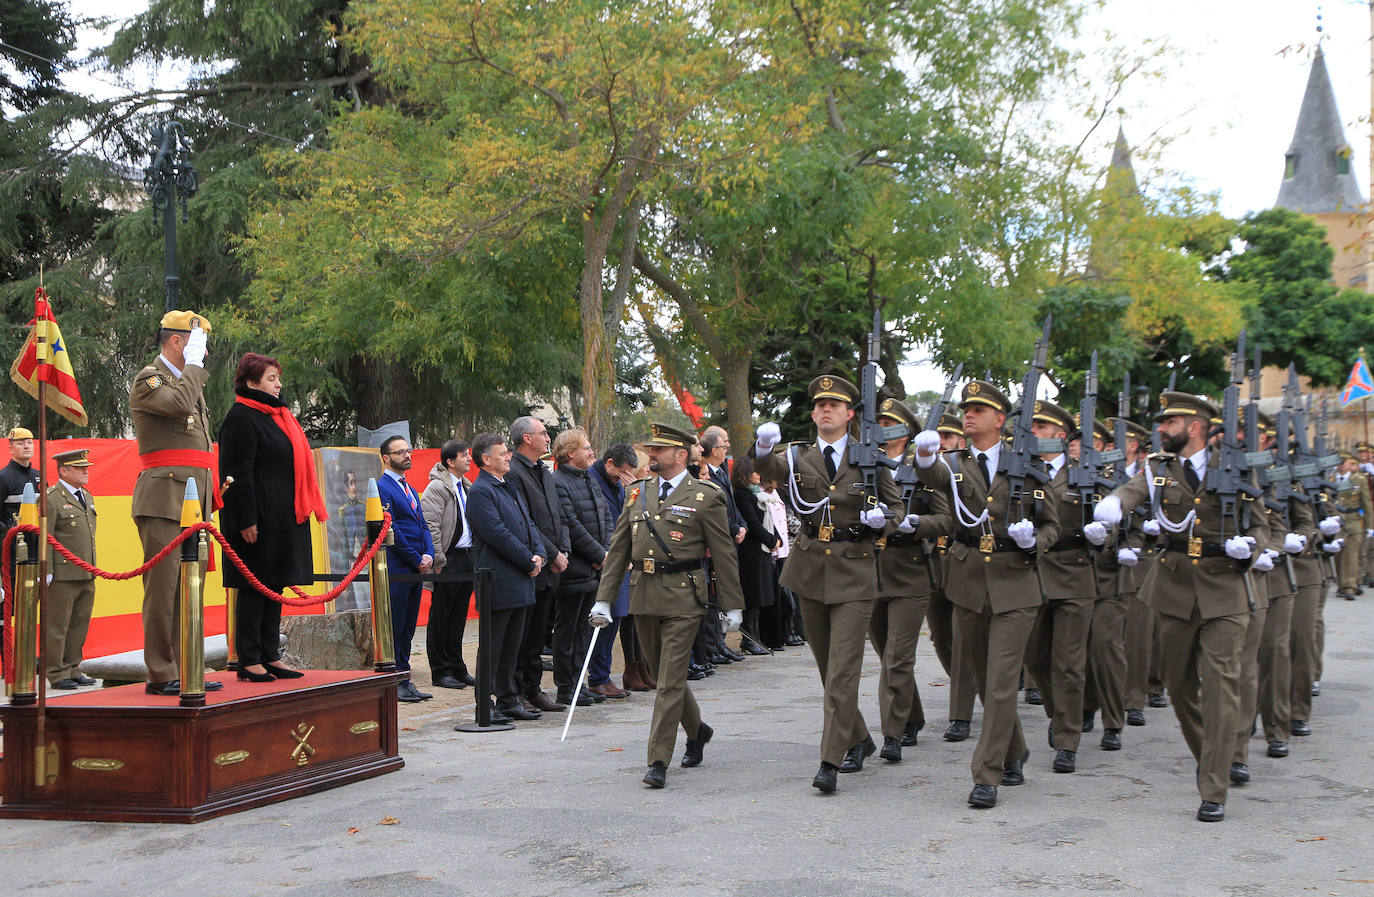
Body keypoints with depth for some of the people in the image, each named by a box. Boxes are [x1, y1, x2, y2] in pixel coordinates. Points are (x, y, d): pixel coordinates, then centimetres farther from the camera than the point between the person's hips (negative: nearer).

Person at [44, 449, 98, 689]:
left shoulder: (87, 497, 17)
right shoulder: (50, 499, -9)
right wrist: (45, 573, -17)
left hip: (87, 576, 8)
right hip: (62, 575, -8)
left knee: (80, 624, 12)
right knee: (57, 625, -1)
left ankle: (72, 669, 20)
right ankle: (57, 673, 4)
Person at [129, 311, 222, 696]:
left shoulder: (191, 381, 23)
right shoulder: (148, 379, -3)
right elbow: (180, 404, -25)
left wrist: (214, 488, 19)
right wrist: (193, 364, -11)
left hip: (195, 501, 9)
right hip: (164, 499, -9)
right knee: (163, 585, -8)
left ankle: (184, 669, 12)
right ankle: (161, 675, -5)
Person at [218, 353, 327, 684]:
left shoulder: (276, 415, 18)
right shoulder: (241, 418, -11)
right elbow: (239, 472, -16)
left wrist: (301, 510, 19)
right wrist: (247, 520, -20)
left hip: (283, 517, 9)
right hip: (258, 516, -9)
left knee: (274, 584, 11)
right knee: (254, 586, -5)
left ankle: (269, 656, 16)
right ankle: (248, 660, 1)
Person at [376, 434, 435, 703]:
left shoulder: (409, 489, 20)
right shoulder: (382, 488, -9)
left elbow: (422, 526, 17)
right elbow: (391, 530, -14)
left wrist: (428, 555, -1)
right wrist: (416, 560, -11)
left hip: (416, 570, 9)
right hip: (396, 570, -8)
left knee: (407, 629, 10)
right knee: (394, 628, -4)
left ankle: (405, 680, 13)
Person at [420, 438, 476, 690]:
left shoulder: (465, 486, 16)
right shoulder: (436, 487, -11)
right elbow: (430, 526, -16)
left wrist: (474, 556, 16)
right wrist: (438, 560, -19)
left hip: (467, 557, 8)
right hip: (449, 559, -8)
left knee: (458, 617, 13)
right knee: (441, 617, 0)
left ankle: (456, 668, 20)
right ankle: (441, 672, 5)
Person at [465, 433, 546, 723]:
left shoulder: (510, 487, 18)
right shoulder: (480, 491, -12)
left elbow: (528, 524, 19)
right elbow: (497, 534, -18)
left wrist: (539, 554, 1)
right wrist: (528, 561, -13)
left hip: (520, 582, 9)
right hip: (499, 582, -9)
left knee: (513, 645, 13)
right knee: (493, 646, -4)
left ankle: (509, 700, 21)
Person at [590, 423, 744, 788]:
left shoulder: (706, 497, -3)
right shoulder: (637, 493, 12)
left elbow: (724, 554, -2)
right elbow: (618, 549, 12)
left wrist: (733, 606, -2)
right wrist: (603, 599, 7)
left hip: (682, 597, -6)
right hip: (643, 595, 6)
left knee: (670, 679, -8)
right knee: (662, 674, 15)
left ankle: (658, 762, -5)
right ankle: (696, 731, 38)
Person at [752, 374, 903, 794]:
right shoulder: (798, 456, 4)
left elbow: (897, 504, 11)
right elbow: (766, 468, -16)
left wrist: (883, 519, -13)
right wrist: (763, 450, -40)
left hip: (854, 573, -3)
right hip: (810, 569, 3)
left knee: (843, 669, -9)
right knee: (827, 667, 13)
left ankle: (830, 762, -8)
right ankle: (859, 739, 32)